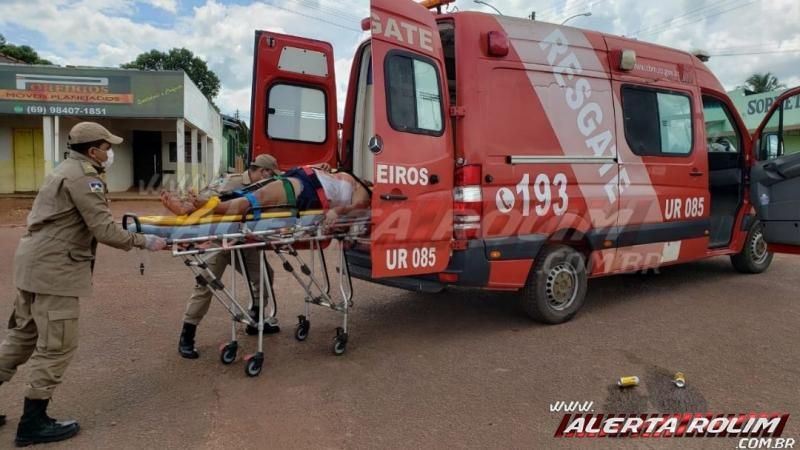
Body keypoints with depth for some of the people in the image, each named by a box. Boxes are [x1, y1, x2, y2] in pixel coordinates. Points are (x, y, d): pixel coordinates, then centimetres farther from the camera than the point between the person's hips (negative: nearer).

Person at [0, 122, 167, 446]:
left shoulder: (67, 170, 17)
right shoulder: (83, 177, -15)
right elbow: (104, 231, -20)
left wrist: (133, 233, 15)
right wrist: (144, 242, -10)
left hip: (35, 263, 11)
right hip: (54, 269, -11)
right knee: (57, 346, -2)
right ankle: (33, 422, 9)